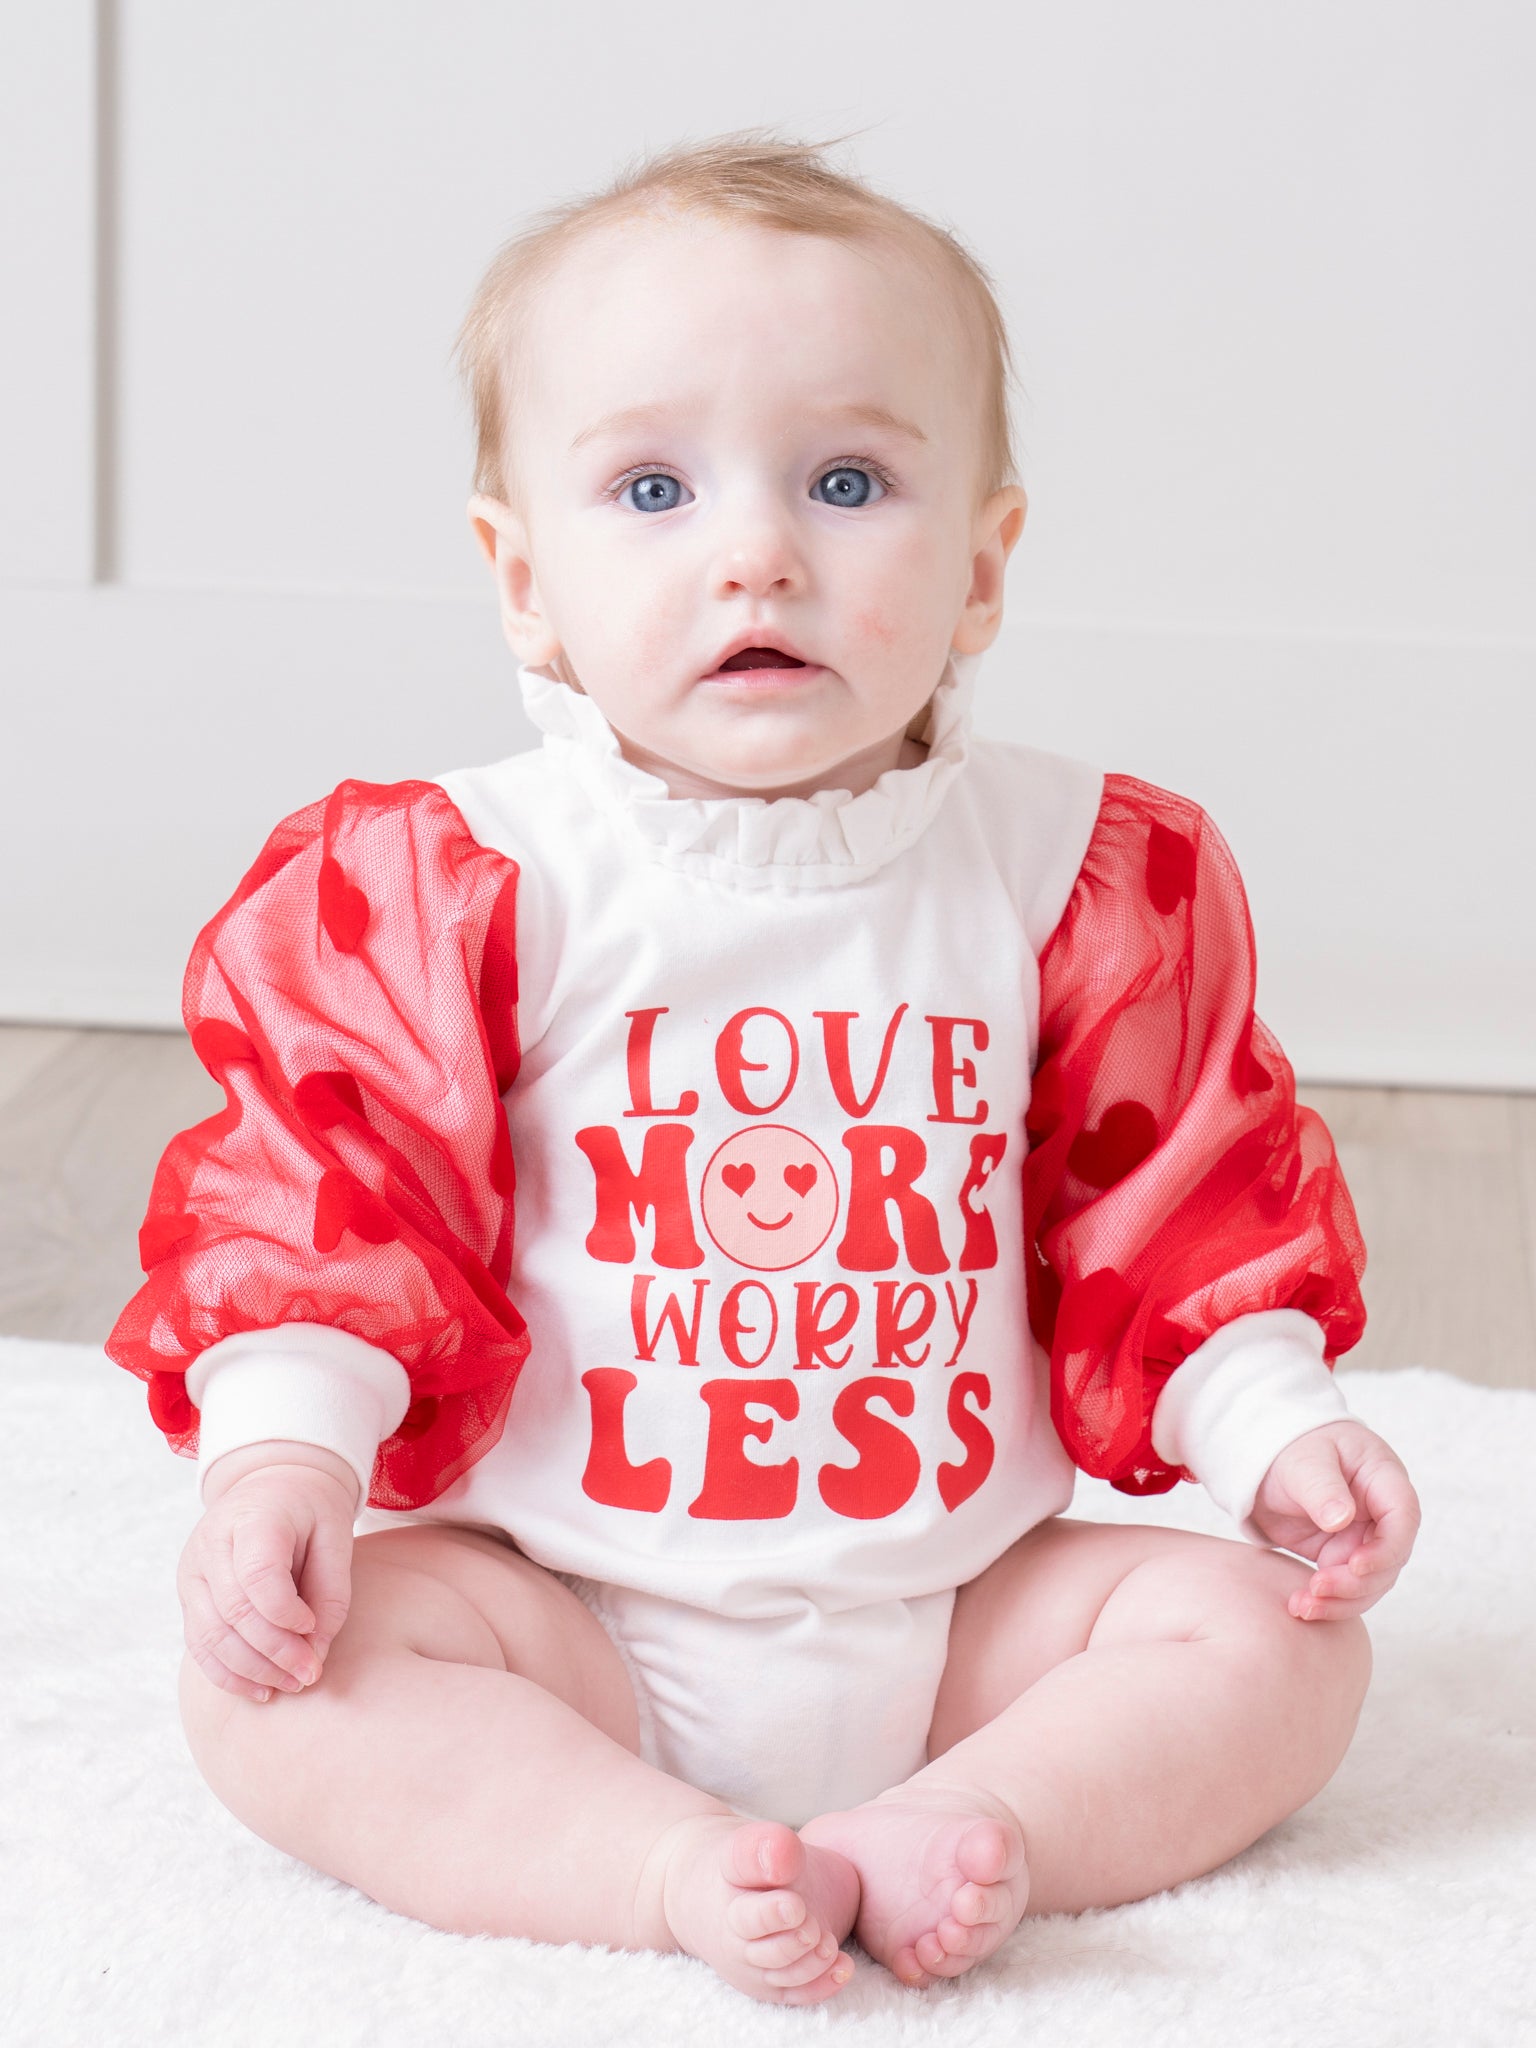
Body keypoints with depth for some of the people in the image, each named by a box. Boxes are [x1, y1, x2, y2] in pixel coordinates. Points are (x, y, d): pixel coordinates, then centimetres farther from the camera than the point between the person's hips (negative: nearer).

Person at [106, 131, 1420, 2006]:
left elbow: (1179, 1189, 5)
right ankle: (673, 1870, -28)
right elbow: (328, 1177, -9)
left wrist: (1272, 1427, -6)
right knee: (277, 1670, -23)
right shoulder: (452, 885, -9)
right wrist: (281, 1447, -22)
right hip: (564, 1608, -1)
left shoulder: (1073, 871, -3)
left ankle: (920, 1842, -20)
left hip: (957, 1612, 2)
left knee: (1276, 1639, -13)